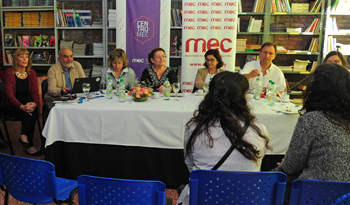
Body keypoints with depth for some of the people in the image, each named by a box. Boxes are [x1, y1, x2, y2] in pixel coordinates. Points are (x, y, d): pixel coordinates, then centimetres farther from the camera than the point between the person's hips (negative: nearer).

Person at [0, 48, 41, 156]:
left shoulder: (32, 73, 5)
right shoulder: (9, 73, -8)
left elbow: (35, 92, 0)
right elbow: (9, 94, -15)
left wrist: (35, 103, -23)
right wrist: (21, 106, -32)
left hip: (27, 103, 3)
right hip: (11, 105, -3)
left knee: (33, 113, -31)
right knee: (28, 114, -31)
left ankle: (24, 136, -18)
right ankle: (28, 145, -27)